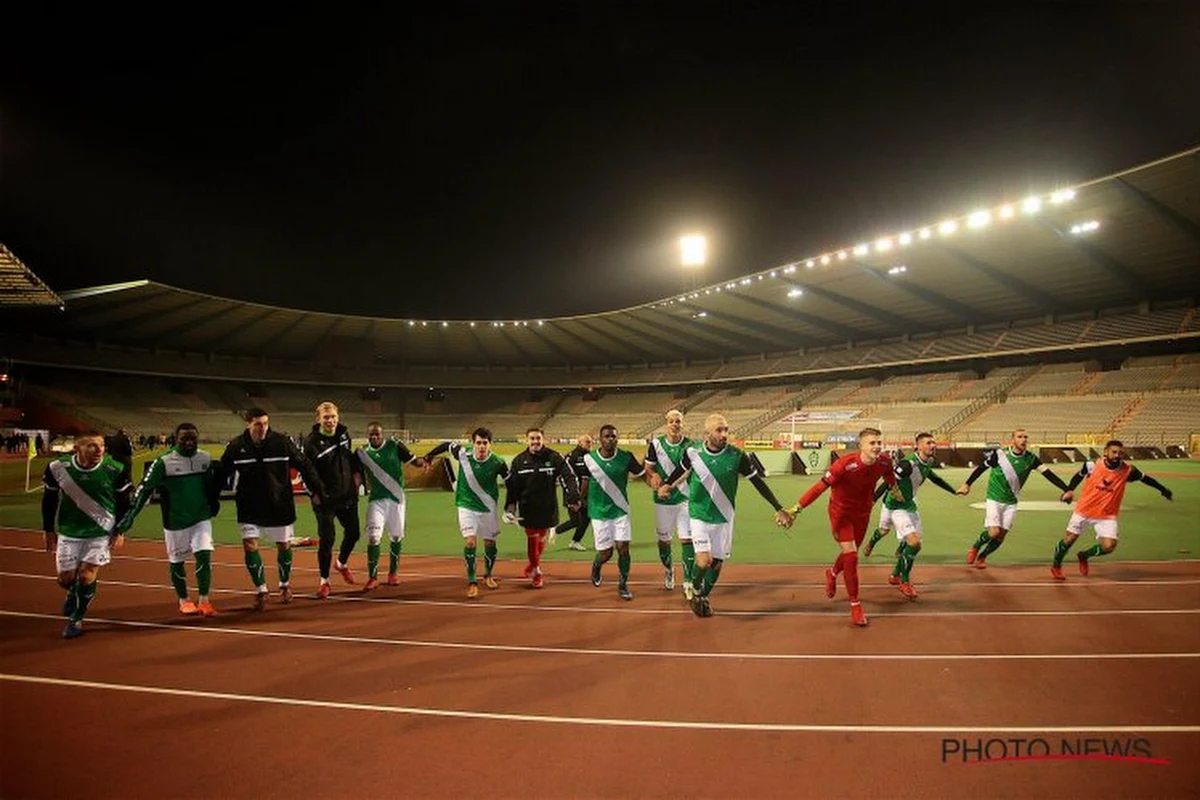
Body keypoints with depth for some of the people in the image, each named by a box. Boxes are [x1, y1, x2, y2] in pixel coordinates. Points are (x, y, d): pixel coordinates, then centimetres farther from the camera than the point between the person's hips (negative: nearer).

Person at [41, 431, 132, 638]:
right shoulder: (58, 468, -13)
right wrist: (48, 530, 7)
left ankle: (76, 619, 14)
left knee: (87, 575, -10)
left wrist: (120, 531, -4)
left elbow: (123, 502, -2)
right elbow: (49, 500, 3)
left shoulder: (115, 470, -16)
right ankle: (74, 593, 45)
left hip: (101, 533, -2)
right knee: (66, 578, 7)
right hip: (68, 533, 2)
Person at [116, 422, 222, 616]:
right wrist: (129, 516, -21)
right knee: (176, 561, 11)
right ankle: (183, 601, 31)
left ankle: (203, 601, 6)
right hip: (175, 521, -2)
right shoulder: (164, 462, -14)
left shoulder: (205, 459, -1)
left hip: (201, 518, 2)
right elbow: (144, 489, -15)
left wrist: (213, 503, 21)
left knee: (204, 555, -7)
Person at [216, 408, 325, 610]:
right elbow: (221, 474, 2)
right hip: (250, 507, 0)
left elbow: (304, 465, -4)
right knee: (249, 545, -11)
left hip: (280, 505, 0)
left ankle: (285, 585, 34)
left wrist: (317, 491, -2)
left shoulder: (282, 442, -12)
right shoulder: (236, 447, -9)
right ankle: (261, 590, 5)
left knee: (283, 545, 11)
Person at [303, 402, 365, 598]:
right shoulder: (312, 441, -14)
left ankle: (342, 564, 43)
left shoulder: (344, 434, 4)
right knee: (326, 539, -3)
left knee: (353, 533, 15)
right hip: (325, 499, -6)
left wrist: (357, 472, 7)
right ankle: (324, 581, 14)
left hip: (348, 495, 6)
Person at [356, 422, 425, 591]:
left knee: (396, 536, 9)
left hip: (396, 498, 0)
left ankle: (393, 572, 28)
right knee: (373, 537, -10)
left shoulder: (394, 446, -3)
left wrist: (423, 461, -29)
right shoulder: (362, 453, 1)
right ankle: (372, 577, 1)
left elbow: (413, 461, -6)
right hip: (376, 499, 0)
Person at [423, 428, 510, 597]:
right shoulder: (463, 454, -18)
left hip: (489, 507, 1)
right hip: (466, 506, -1)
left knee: (490, 543, 12)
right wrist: (429, 455, 13)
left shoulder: (497, 463, -19)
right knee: (470, 542, -14)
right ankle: (472, 582, -2)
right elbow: (447, 444, 1)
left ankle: (488, 575, 37)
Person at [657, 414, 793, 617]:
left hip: (723, 518, 1)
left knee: (717, 562, 10)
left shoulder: (737, 456, -14)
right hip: (698, 515, -1)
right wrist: (665, 485, -5)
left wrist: (779, 509, -6)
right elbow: (680, 470, 10)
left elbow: (758, 482, -6)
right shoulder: (692, 451, -12)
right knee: (704, 561, -16)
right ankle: (695, 591, 17)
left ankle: (704, 596, 39)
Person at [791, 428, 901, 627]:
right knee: (851, 556, -11)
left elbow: (890, 478, 9)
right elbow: (820, 486, -31)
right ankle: (855, 606, 2)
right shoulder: (845, 464, -32)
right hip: (841, 511, -5)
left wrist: (896, 493, 26)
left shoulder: (884, 462, -17)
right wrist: (796, 508, -34)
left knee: (850, 554, 20)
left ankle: (832, 573, 53)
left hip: (862, 512, 5)